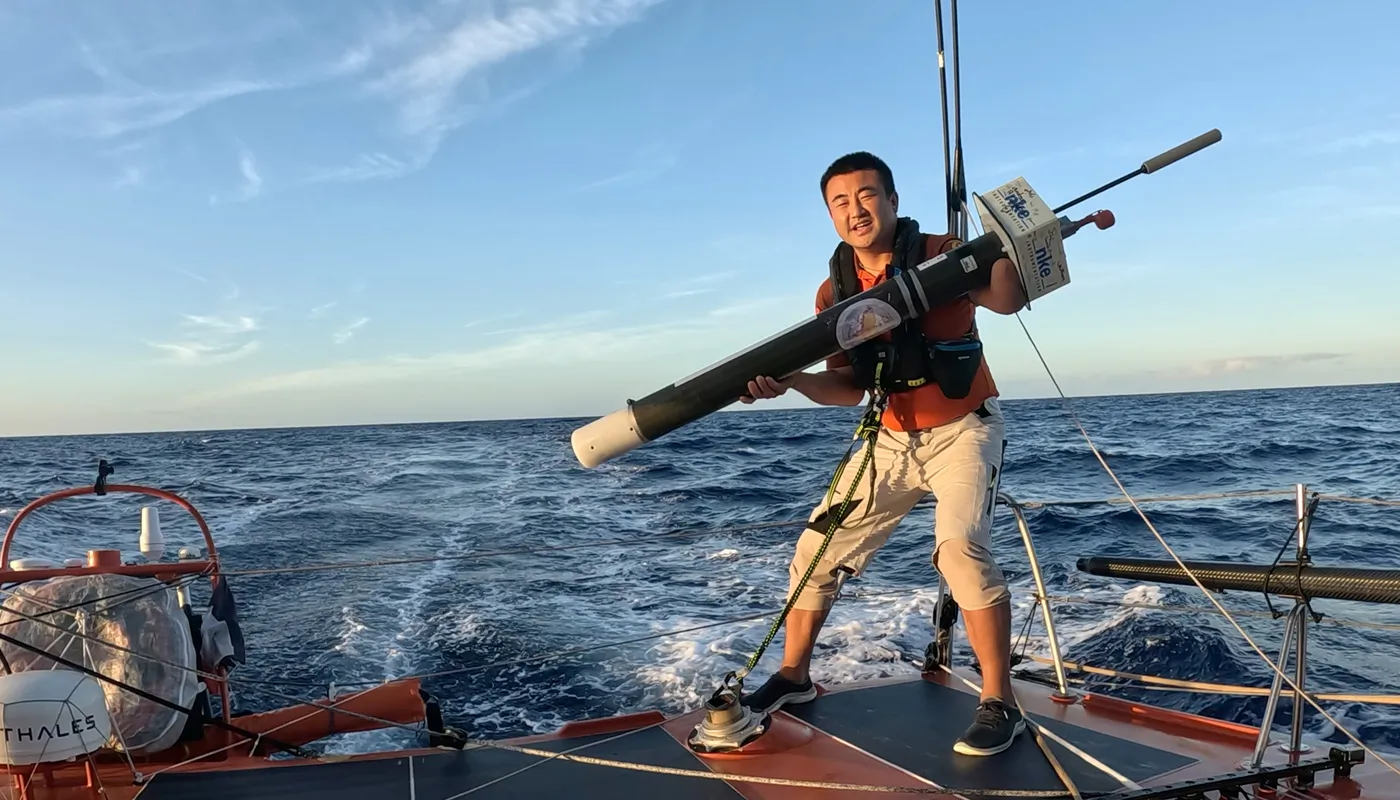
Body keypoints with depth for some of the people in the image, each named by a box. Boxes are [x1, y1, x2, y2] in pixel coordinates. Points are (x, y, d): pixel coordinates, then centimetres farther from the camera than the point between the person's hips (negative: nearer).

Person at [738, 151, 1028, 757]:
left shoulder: (941, 254, -12)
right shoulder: (835, 293, -1)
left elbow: (1007, 300, -25)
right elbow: (849, 388, -3)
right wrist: (789, 378, -22)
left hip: (964, 429, -5)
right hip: (892, 438, 5)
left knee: (961, 546, -29)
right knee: (817, 549, 4)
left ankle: (1000, 704, -13)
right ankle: (793, 678, 23)